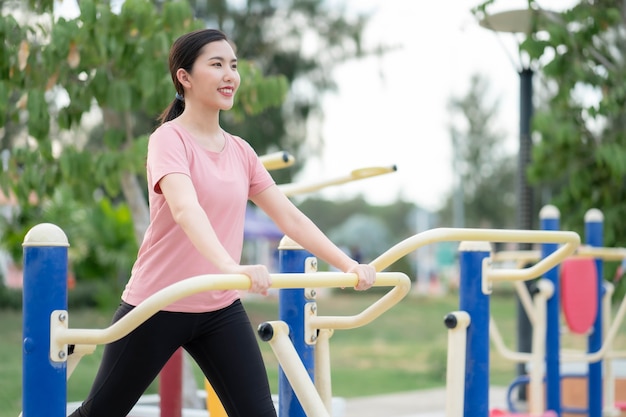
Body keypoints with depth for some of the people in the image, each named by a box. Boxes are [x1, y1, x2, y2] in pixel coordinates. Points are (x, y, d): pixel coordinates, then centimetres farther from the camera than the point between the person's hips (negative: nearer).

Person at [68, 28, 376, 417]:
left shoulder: (240, 151, 6)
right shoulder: (169, 139, -13)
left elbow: (289, 216, 5)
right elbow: (185, 209, -32)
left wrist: (347, 264, -7)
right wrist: (231, 267, -48)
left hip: (221, 309, 5)